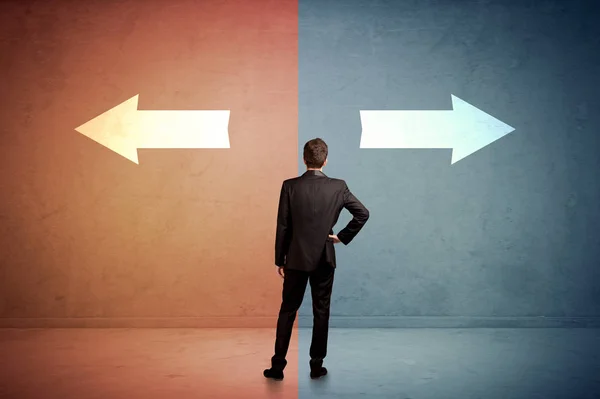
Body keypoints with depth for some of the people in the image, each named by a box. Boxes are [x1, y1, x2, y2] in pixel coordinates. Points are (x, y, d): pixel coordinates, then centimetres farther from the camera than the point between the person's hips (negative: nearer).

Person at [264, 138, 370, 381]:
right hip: (324, 259, 1)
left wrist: (279, 260, 2)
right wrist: (343, 237, 3)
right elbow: (363, 213, -5)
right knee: (321, 312, 11)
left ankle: (278, 366, 14)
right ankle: (316, 366, 17)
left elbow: (283, 227, -6)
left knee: (287, 311, 10)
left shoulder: (290, 186, -9)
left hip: (296, 258, 0)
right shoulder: (338, 187, -6)